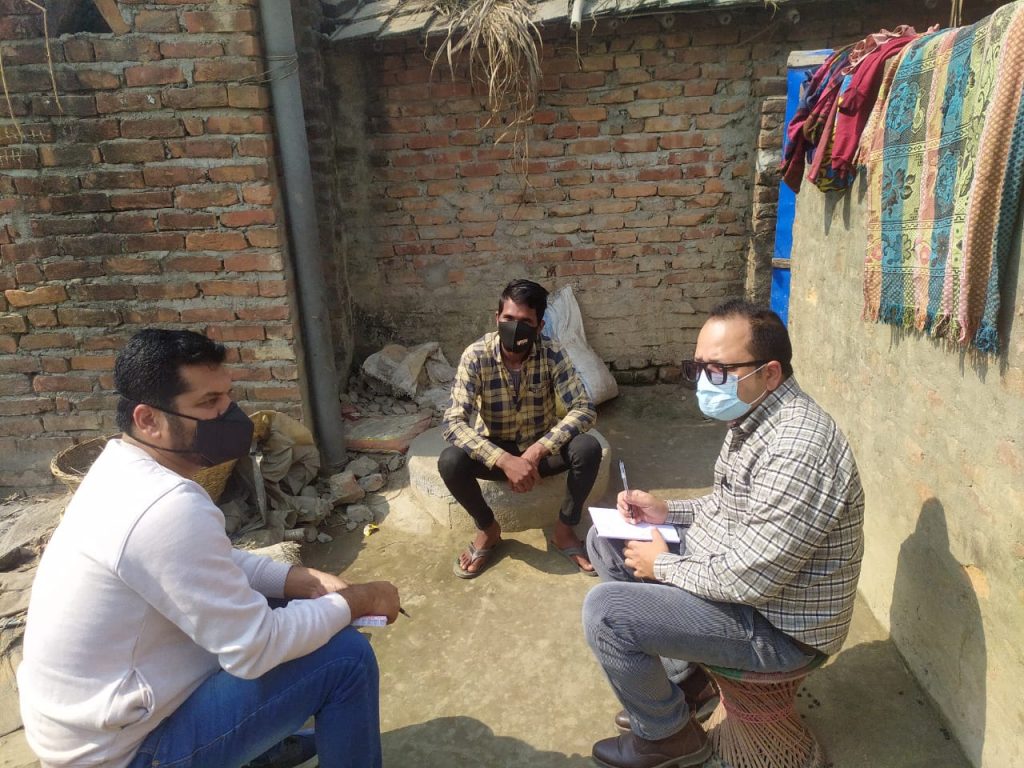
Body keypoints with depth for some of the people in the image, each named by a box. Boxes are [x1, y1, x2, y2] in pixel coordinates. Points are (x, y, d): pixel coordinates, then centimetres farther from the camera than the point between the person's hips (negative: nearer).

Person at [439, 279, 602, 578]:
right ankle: (488, 529, -1)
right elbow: (453, 423, -28)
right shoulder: (475, 356, -21)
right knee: (450, 461, -30)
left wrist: (536, 451, -36)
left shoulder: (552, 353, -19)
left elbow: (585, 409, -23)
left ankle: (565, 529, -3)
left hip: (541, 449, 1)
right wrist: (505, 460, -41)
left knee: (588, 448, -28)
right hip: (496, 450, 0)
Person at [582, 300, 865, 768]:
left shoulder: (796, 450, -31)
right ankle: (683, 680, 20)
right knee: (607, 542, 12)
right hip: (733, 568, 10)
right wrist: (667, 512, 0)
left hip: (775, 623, -10)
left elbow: (747, 580, -30)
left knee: (606, 610, -20)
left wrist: (663, 564, -14)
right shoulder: (752, 416, 1)